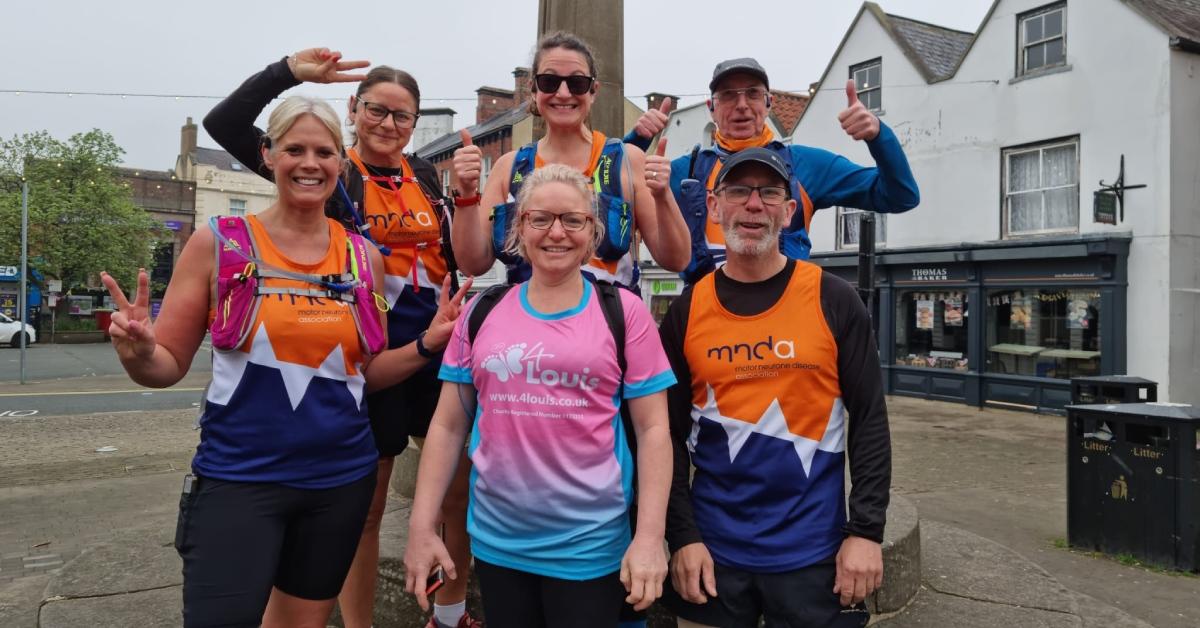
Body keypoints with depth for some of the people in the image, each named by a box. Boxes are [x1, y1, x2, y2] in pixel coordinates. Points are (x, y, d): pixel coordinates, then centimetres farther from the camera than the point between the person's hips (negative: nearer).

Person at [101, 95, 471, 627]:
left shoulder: (363, 257, 2)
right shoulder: (218, 244, -6)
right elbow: (168, 365, -2)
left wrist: (429, 344, -7)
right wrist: (138, 351, -24)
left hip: (342, 478, 4)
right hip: (237, 478, -3)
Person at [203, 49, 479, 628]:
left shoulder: (426, 176, 10)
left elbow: (456, 258, 14)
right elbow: (223, 124, -10)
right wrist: (289, 71, -19)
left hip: (438, 351, 5)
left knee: (464, 487, 11)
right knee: (365, 507, 7)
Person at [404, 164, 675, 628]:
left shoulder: (623, 312, -4)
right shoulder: (482, 312, 3)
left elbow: (653, 428, -5)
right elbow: (448, 425, 6)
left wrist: (650, 536, -11)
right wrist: (421, 526, 2)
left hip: (590, 545, -2)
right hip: (496, 540, 3)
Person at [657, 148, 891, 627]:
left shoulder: (832, 300, -4)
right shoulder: (686, 312, -1)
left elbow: (869, 421, -4)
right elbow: (670, 433, 1)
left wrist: (866, 531, -8)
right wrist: (682, 536, -4)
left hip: (812, 553, -1)